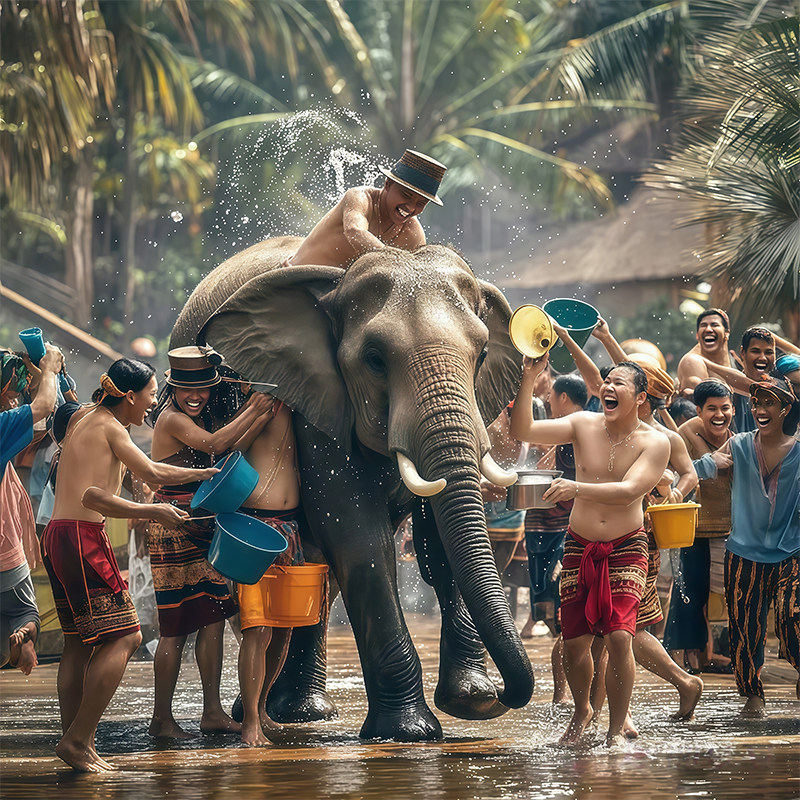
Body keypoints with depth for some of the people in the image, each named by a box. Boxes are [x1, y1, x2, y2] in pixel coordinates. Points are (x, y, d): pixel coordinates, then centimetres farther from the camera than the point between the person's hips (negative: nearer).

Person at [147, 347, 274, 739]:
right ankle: (161, 719, 4)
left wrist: (262, 416, -10)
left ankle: (213, 712, 9)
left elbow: (232, 449, 3)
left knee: (213, 618, 5)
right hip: (173, 533, -8)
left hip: (202, 530, 8)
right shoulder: (171, 418, -13)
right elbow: (213, 444, -23)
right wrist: (253, 410, -15)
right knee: (176, 626, -4)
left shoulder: (202, 417, 13)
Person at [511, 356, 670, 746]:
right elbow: (522, 431, -10)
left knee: (619, 637, -17)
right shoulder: (583, 425, -1)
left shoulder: (655, 443, -8)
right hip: (579, 548, 3)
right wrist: (528, 379, -21)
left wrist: (578, 488, -36)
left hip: (626, 549, -2)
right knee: (574, 640, 1)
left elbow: (628, 490, -23)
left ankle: (616, 731, -3)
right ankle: (582, 710, 29)